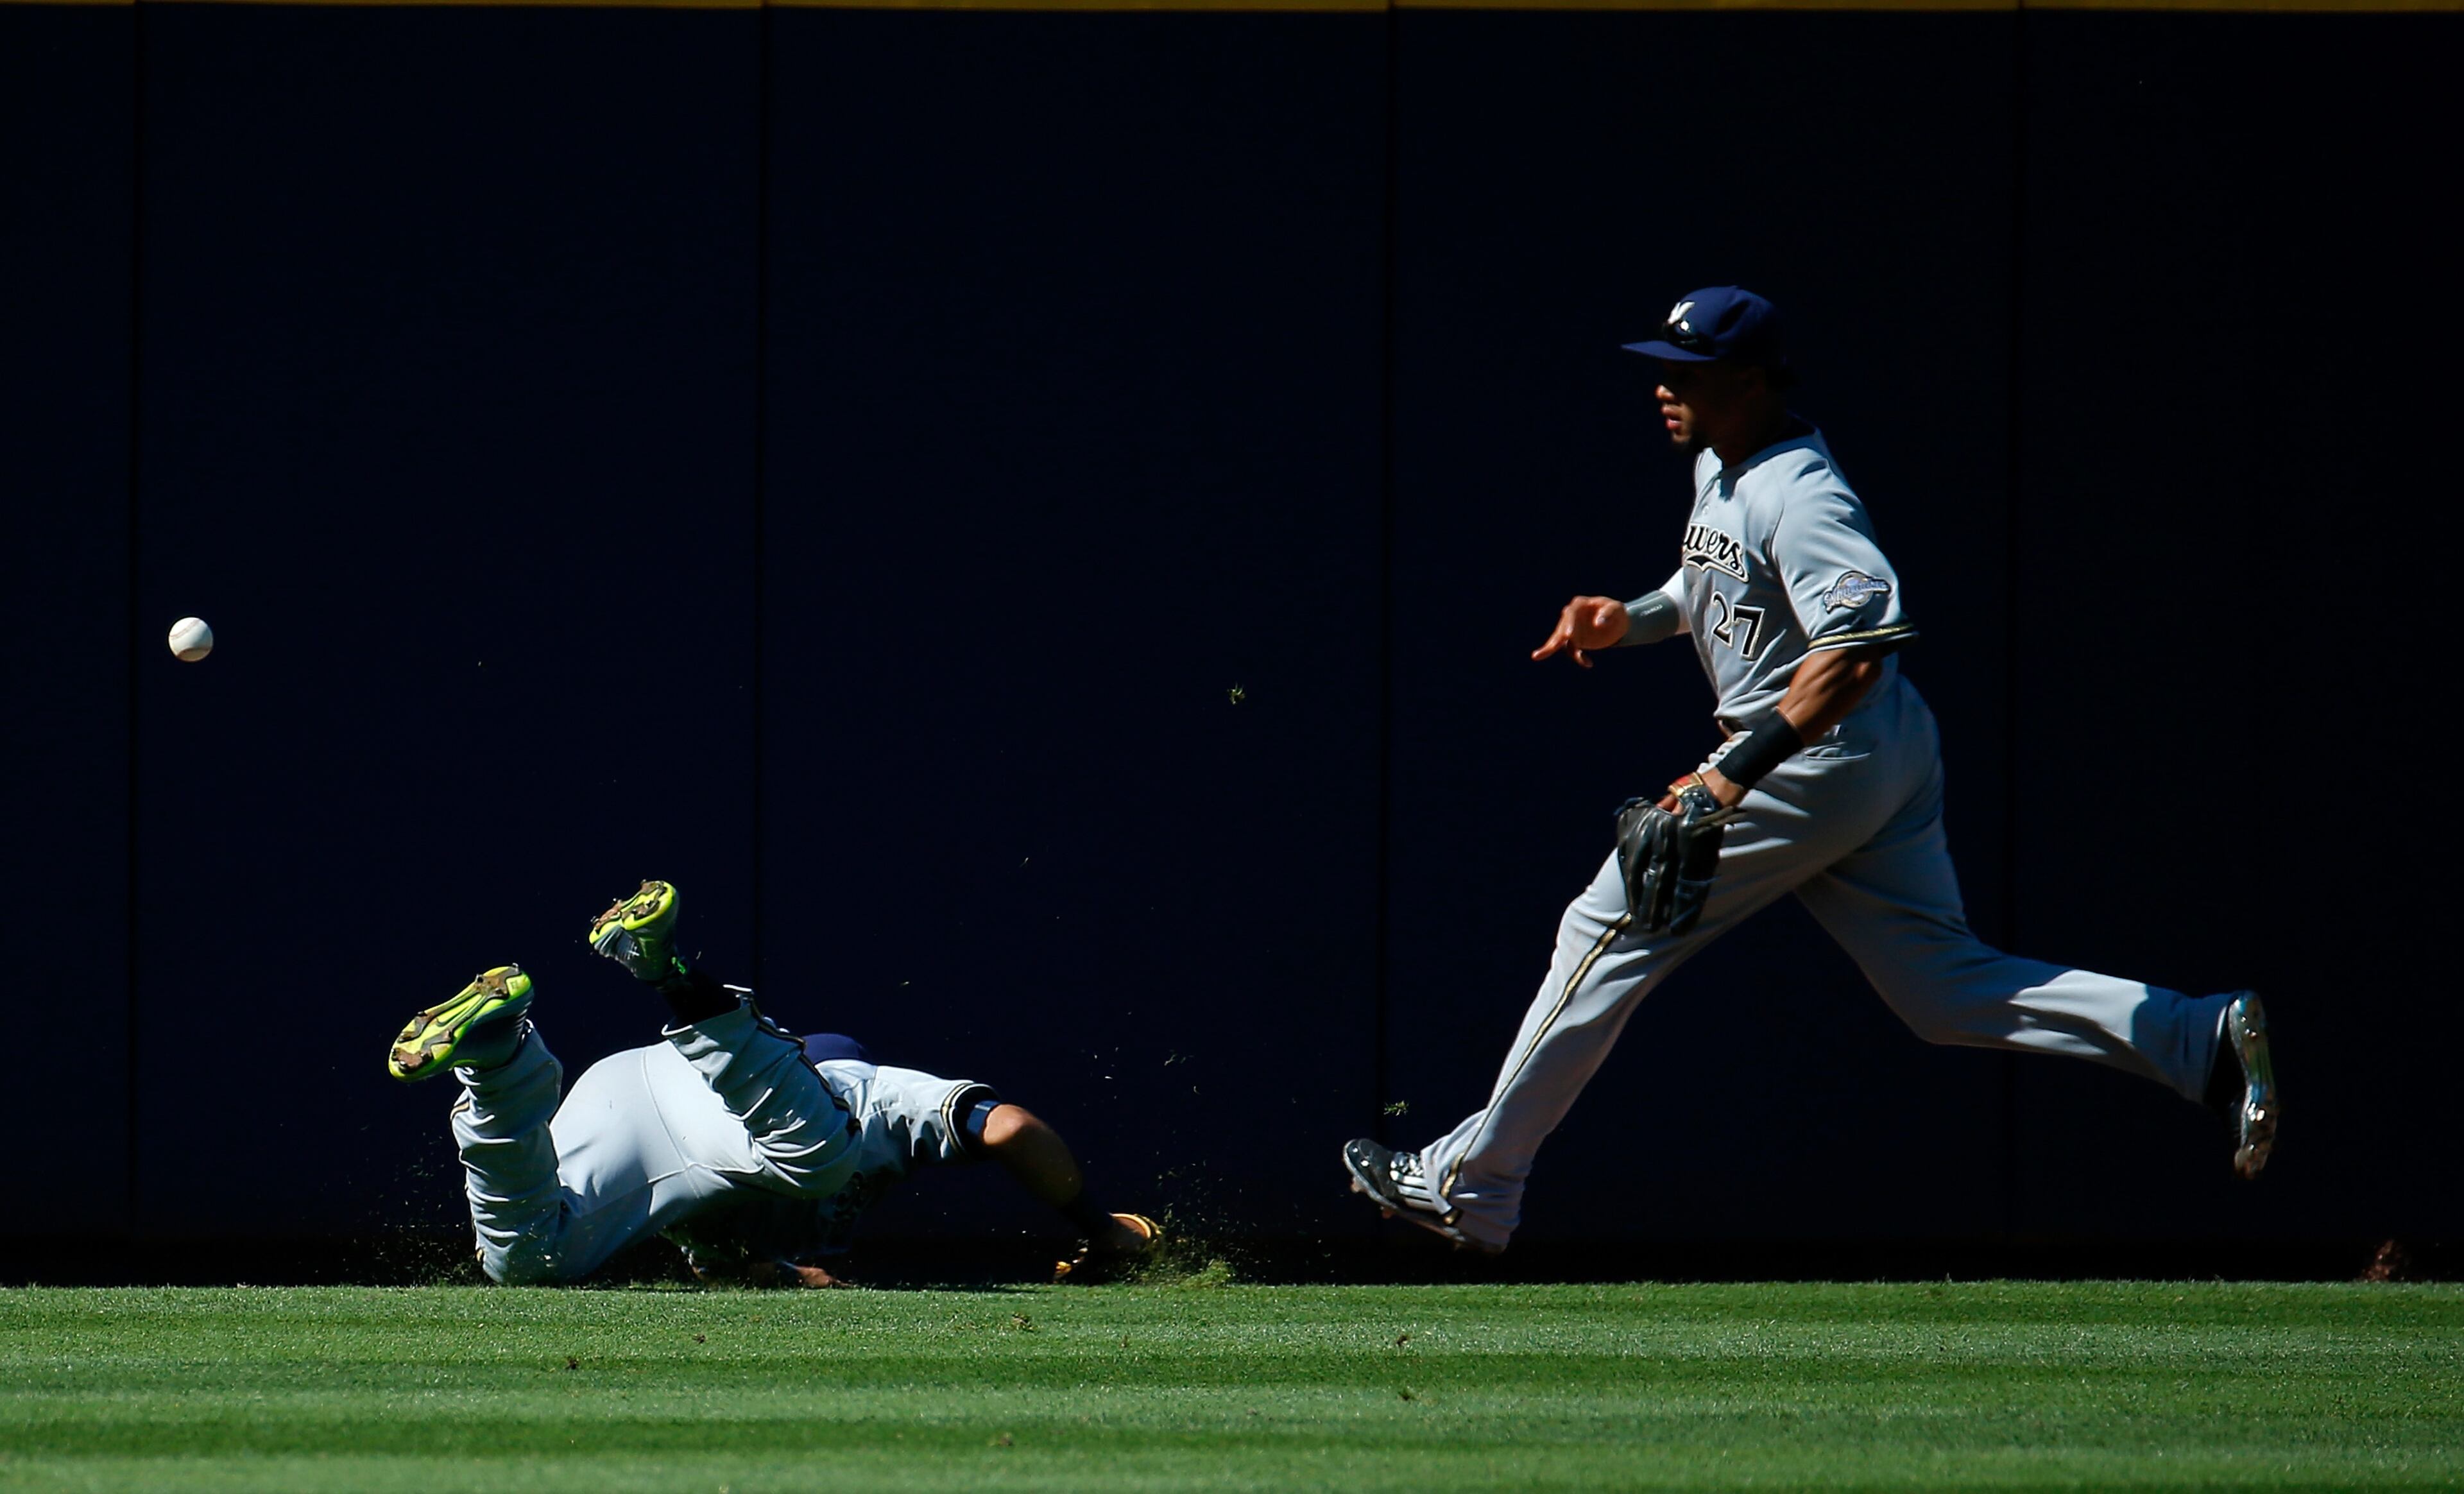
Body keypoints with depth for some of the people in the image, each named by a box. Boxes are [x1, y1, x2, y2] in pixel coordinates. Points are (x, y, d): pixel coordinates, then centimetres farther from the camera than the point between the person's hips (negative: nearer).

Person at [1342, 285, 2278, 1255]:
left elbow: (1863, 640, -34)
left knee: (1609, 933, -1)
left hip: (1817, 766, -10)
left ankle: (1473, 1184, 7)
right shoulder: (1719, 468, 12)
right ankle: (2202, 1045, -2)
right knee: (1945, 989, 7)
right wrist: (1630, 619, 9)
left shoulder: (1799, 497, -21)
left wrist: (1736, 771, -37)